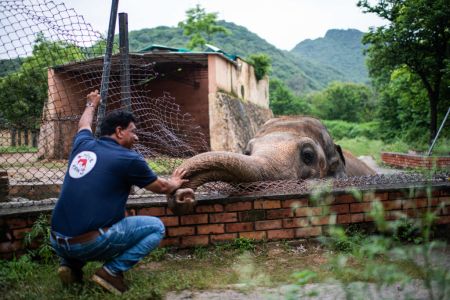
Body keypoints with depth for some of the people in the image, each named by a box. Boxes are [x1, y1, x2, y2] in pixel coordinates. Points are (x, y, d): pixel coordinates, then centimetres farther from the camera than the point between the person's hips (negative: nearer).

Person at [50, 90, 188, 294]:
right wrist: (174, 184, 35)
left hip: (57, 243, 7)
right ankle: (113, 270, -2)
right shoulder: (128, 159, -4)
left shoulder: (83, 145, 10)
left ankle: (71, 264, 17)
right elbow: (161, 188, 13)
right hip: (90, 244, -6)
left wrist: (91, 105, 57)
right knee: (156, 227, 9)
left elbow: (84, 125, 37)